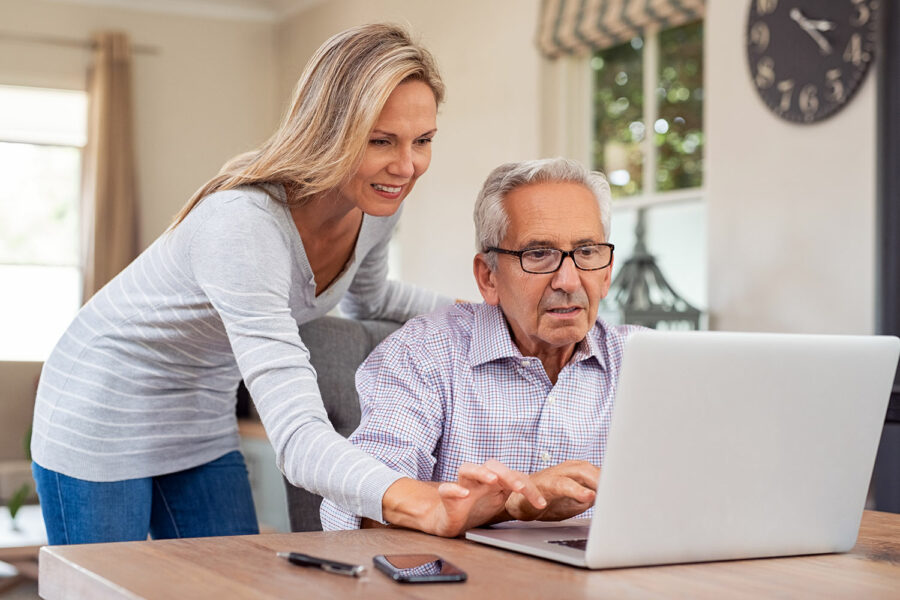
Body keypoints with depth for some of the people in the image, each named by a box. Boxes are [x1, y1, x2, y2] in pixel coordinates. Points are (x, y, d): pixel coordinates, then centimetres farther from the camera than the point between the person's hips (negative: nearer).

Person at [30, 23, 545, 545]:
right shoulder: (241, 224, -37)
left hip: (204, 427, 7)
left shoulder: (377, 207, -11)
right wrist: (426, 507, -61)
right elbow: (297, 435, -45)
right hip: (104, 421, -7)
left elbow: (366, 296, 16)